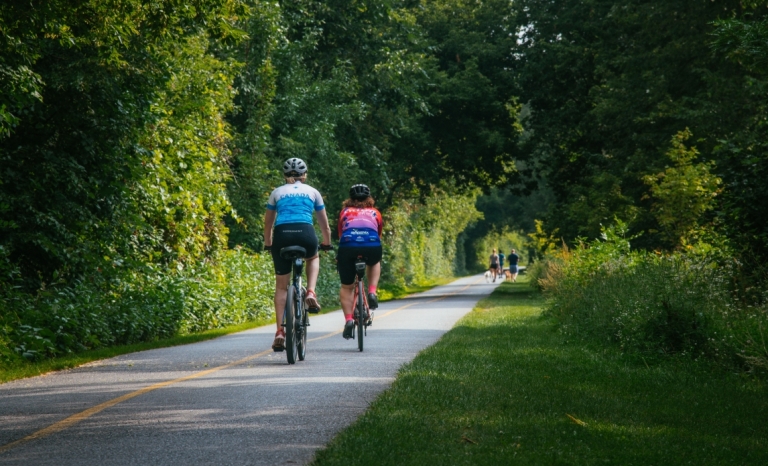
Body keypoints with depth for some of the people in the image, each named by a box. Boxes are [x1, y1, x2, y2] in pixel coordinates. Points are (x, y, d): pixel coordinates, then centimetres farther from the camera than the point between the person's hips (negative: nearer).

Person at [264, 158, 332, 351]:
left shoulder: (277, 192, 23)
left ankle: (280, 331, 2)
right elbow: (324, 225, 28)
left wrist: (268, 244, 46)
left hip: (282, 235, 1)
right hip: (305, 234, -1)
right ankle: (310, 293, 10)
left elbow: (268, 224, 30)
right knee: (313, 259, 35)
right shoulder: (312, 192, 22)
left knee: (281, 286, 12)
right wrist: (326, 243, 45)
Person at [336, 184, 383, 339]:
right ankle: (372, 292, 14)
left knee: (346, 287, 16)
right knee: (374, 263, 37)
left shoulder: (345, 212, 30)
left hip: (348, 245, 0)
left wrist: (339, 258, 51)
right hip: (372, 246, 0)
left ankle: (348, 319, -2)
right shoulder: (375, 213, 30)